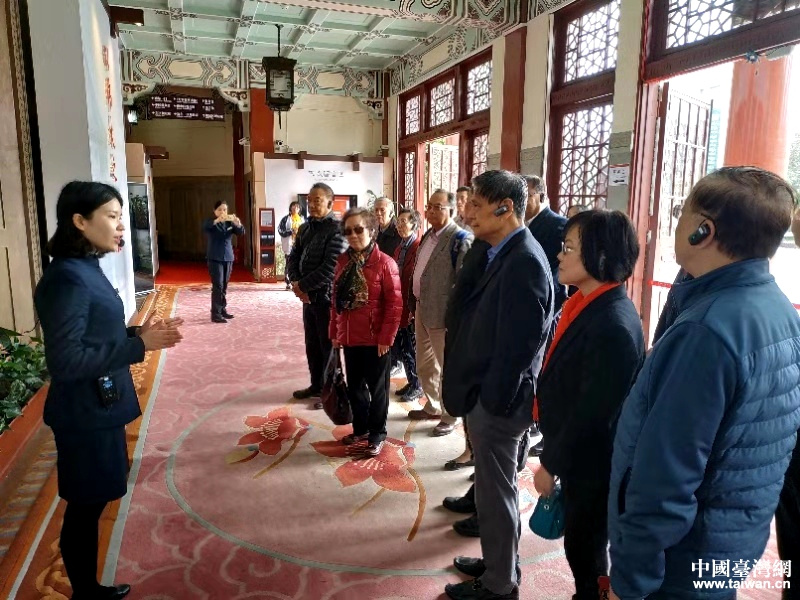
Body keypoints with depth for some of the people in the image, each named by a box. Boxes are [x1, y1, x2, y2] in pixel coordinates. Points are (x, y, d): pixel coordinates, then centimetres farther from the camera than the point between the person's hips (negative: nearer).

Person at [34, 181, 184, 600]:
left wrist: (137, 334, 0)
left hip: (98, 409, 9)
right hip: (84, 415, -9)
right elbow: (65, 360, -25)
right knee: (84, 508, 7)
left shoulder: (85, 269, 8)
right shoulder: (68, 278, -21)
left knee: (91, 505, 20)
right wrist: (139, 346, -23)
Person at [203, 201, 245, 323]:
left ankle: (222, 309, 20)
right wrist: (217, 220, -43)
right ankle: (215, 314, -9)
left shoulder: (229, 223, 9)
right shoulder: (211, 222, -3)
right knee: (217, 286, -10)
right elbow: (204, 227, -25)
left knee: (224, 286, 11)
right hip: (215, 258, -5)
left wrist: (238, 224, -28)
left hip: (228, 257, 5)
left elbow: (241, 232, -5)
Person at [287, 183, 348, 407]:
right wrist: (295, 283, -8)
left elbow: (330, 268, -22)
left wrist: (302, 285, -14)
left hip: (327, 296, -8)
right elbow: (294, 258, 10)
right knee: (312, 344, 17)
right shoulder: (305, 228, 10)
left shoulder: (336, 229, -16)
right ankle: (316, 385, 32)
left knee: (328, 346, 3)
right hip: (308, 295, 8)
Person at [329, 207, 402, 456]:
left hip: (375, 339, -6)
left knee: (377, 388, 9)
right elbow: (336, 299, 11)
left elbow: (395, 304, -14)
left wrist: (386, 337, -15)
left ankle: (377, 434, 25)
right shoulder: (343, 262, 6)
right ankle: (360, 429, 35)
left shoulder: (385, 263, -13)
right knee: (354, 386, 17)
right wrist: (334, 331, 10)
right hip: (349, 337, 6)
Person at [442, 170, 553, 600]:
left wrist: (489, 399, -16)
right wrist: (477, 392, 12)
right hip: (488, 395, 9)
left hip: (496, 401, -9)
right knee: (495, 487, 23)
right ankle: (500, 563, 43)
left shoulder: (523, 260, -23)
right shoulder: (506, 254, 7)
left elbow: (518, 344, -24)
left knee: (496, 493, 9)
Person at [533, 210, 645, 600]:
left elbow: (592, 413, -25)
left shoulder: (613, 326, -28)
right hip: (578, 454, 8)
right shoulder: (586, 305, 1)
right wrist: (554, 455, 11)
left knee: (585, 546, 14)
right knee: (580, 542, 24)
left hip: (591, 462, -8)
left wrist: (550, 464, -13)